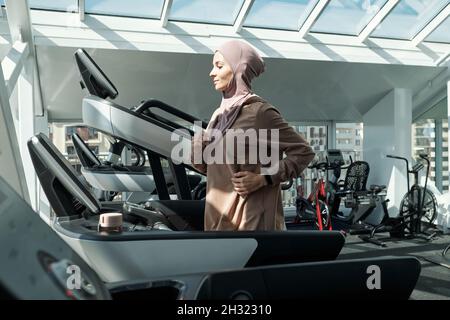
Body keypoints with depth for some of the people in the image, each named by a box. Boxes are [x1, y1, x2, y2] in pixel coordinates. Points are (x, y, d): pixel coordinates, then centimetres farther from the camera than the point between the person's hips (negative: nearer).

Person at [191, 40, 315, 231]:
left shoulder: (259, 111, -11)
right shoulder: (220, 114, 12)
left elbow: (304, 152, -9)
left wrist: (262, 179, -16)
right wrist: (197, 148, -3)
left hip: (250, 216, -8)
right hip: (217, 215, 8)